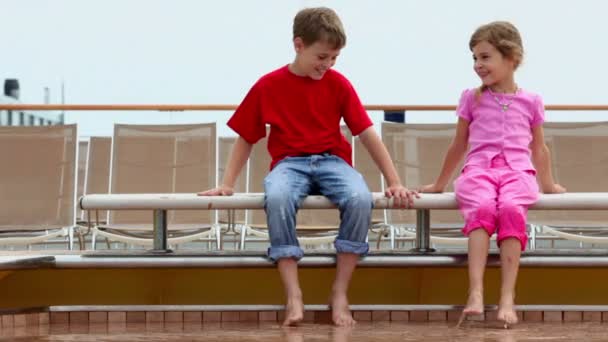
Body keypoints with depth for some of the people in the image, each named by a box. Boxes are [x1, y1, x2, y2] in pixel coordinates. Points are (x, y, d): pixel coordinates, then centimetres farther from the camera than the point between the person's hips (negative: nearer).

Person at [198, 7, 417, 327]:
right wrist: (226, 185, 4)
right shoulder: (267, 86, 1)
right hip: (290, 162, -1)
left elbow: (367, 134, 2)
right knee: (277, 198, -39)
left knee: (360, 199, -34)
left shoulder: (338, 84, 3)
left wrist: (394, 182, -3)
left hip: (331, 160, 1)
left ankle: (340, 292, -21)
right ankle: (293, 294, -33)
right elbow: (246, 138, 9)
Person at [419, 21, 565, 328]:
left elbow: (538, 148, 27)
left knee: (512, 211, -35)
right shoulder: (472, 98, 17)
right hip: (478, 169, 0)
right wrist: (440, 184, 32)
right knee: (482, 209, -36)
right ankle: (476, 294, -47)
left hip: (517, 171, 0)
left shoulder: (530, 101, 17)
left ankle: (507, 299, -40)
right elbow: (459, 145, 27)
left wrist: (548, 185, 31)